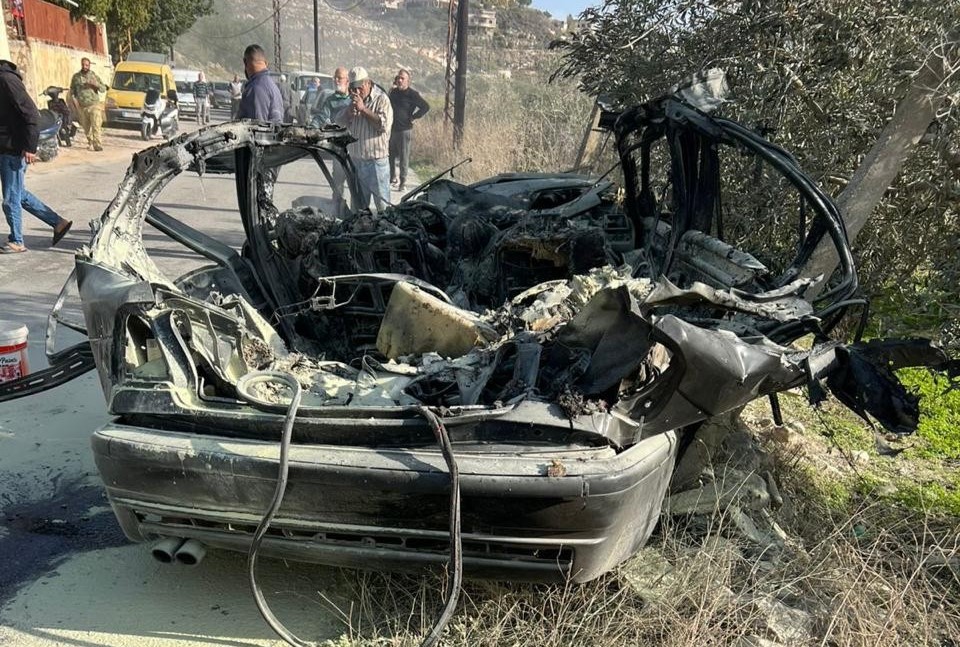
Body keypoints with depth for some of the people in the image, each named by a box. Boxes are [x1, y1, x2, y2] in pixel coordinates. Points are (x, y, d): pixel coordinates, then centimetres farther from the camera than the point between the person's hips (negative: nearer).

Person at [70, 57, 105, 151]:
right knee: (86, 127, 9)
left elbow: (103, 88, 3)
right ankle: (90, 143, 23)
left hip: (94, 105, -3)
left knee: (96, 125, -15)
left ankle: (97, 144, -18)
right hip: (82, 106, 3)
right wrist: (74, 99, 1)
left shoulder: (94, 75, 6)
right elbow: (72, 90, 18)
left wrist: (95, 85, -16)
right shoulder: (76, 77, 11)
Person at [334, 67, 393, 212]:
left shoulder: (381, 99, -7)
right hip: (355, 159, 6)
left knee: (382, 203, -2)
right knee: (360, 201, 18)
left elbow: (384, 124, -21)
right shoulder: (352, 101, 12)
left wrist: (363, 109, -18)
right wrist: (350, 108, -10)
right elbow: (339, 121, 8)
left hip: (375, 160, -6)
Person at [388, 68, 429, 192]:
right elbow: (388, 106, 25)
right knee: (392, 156, 12)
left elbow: (426, 107, -13)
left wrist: (413, 117, -10)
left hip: (404, 130, -6)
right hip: (392, 129, 6)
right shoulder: (393, 91, 9)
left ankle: (403, 183, 6)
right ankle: (393, 179, 26)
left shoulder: (412, 94, -9)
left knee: (403, 157, -1)